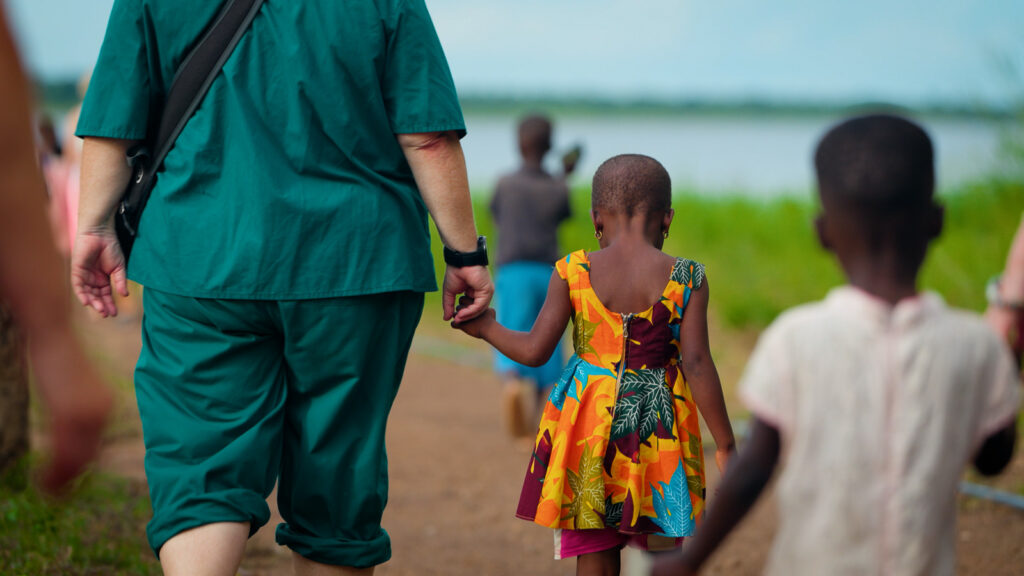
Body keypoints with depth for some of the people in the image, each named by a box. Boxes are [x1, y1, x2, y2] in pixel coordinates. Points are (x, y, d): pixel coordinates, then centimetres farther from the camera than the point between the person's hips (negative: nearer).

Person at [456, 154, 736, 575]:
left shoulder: (573, 272, -4)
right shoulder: (686, 279, -6)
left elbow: (534, 351, -3)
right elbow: (697, 366, -8)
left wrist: (487, 328, 16)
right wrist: (724, 444, -1)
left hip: (587, 422, 1)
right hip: (657, 426, 0)